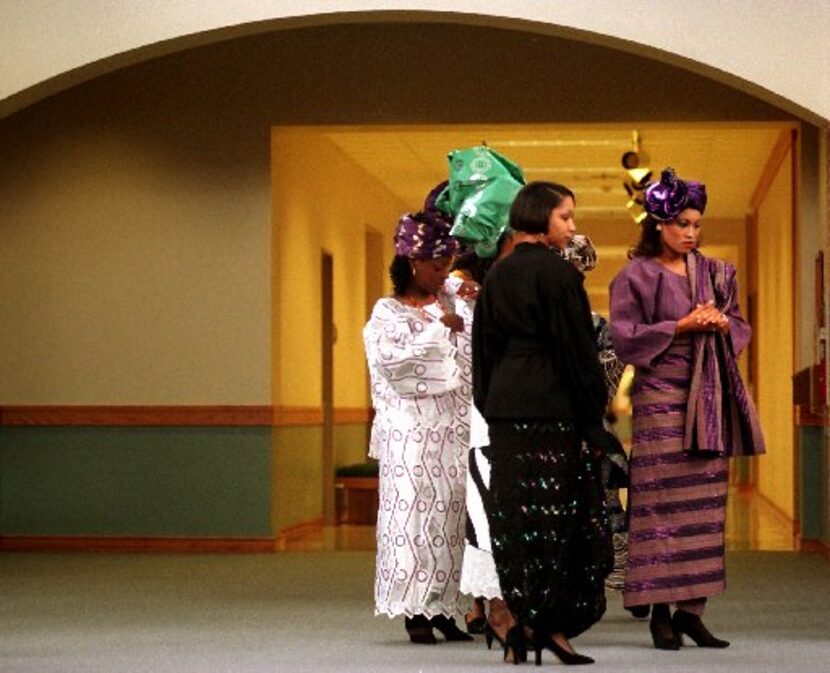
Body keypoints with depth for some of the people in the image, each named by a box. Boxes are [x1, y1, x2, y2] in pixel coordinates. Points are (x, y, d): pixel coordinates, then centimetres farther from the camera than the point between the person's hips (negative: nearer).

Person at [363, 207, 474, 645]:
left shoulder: (453, 302, 13)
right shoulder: (388, 312, 2)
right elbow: (396, 357, -14)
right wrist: (441, 328, -11)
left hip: (453, 424, 4)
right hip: (411, 427, -4)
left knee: (451, 510, 1)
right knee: (414, 511, -5)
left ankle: (442, 606, 6)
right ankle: (415, 612, -2)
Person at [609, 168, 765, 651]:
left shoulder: (713, 273, 13)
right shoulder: (637, 276, -2)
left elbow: (740, 326, 16)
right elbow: (625, 339, -7)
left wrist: (722, 324, -6)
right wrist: (682, 325, -13)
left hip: (709, 398, 5)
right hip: (661, 397, -5)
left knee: (705, 503, 3)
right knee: (662, 502, -7)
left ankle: (691, 608, 7)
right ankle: (661, 611, -2)